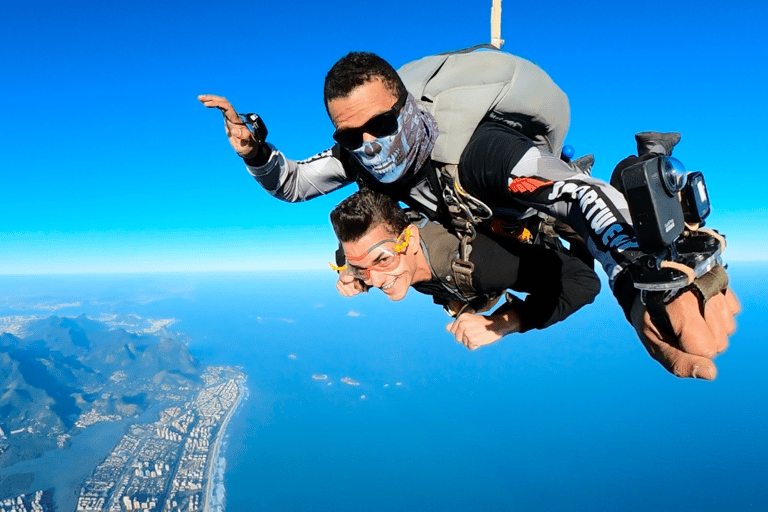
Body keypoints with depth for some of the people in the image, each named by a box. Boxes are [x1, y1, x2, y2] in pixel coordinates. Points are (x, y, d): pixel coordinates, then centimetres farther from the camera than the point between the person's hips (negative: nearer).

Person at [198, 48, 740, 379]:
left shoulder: (474, 148, -48)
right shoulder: (357, 153, -27)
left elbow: (586, 198, -57)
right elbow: (290, 182, -12)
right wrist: (254, 150, -32)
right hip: (480, 221, 5)